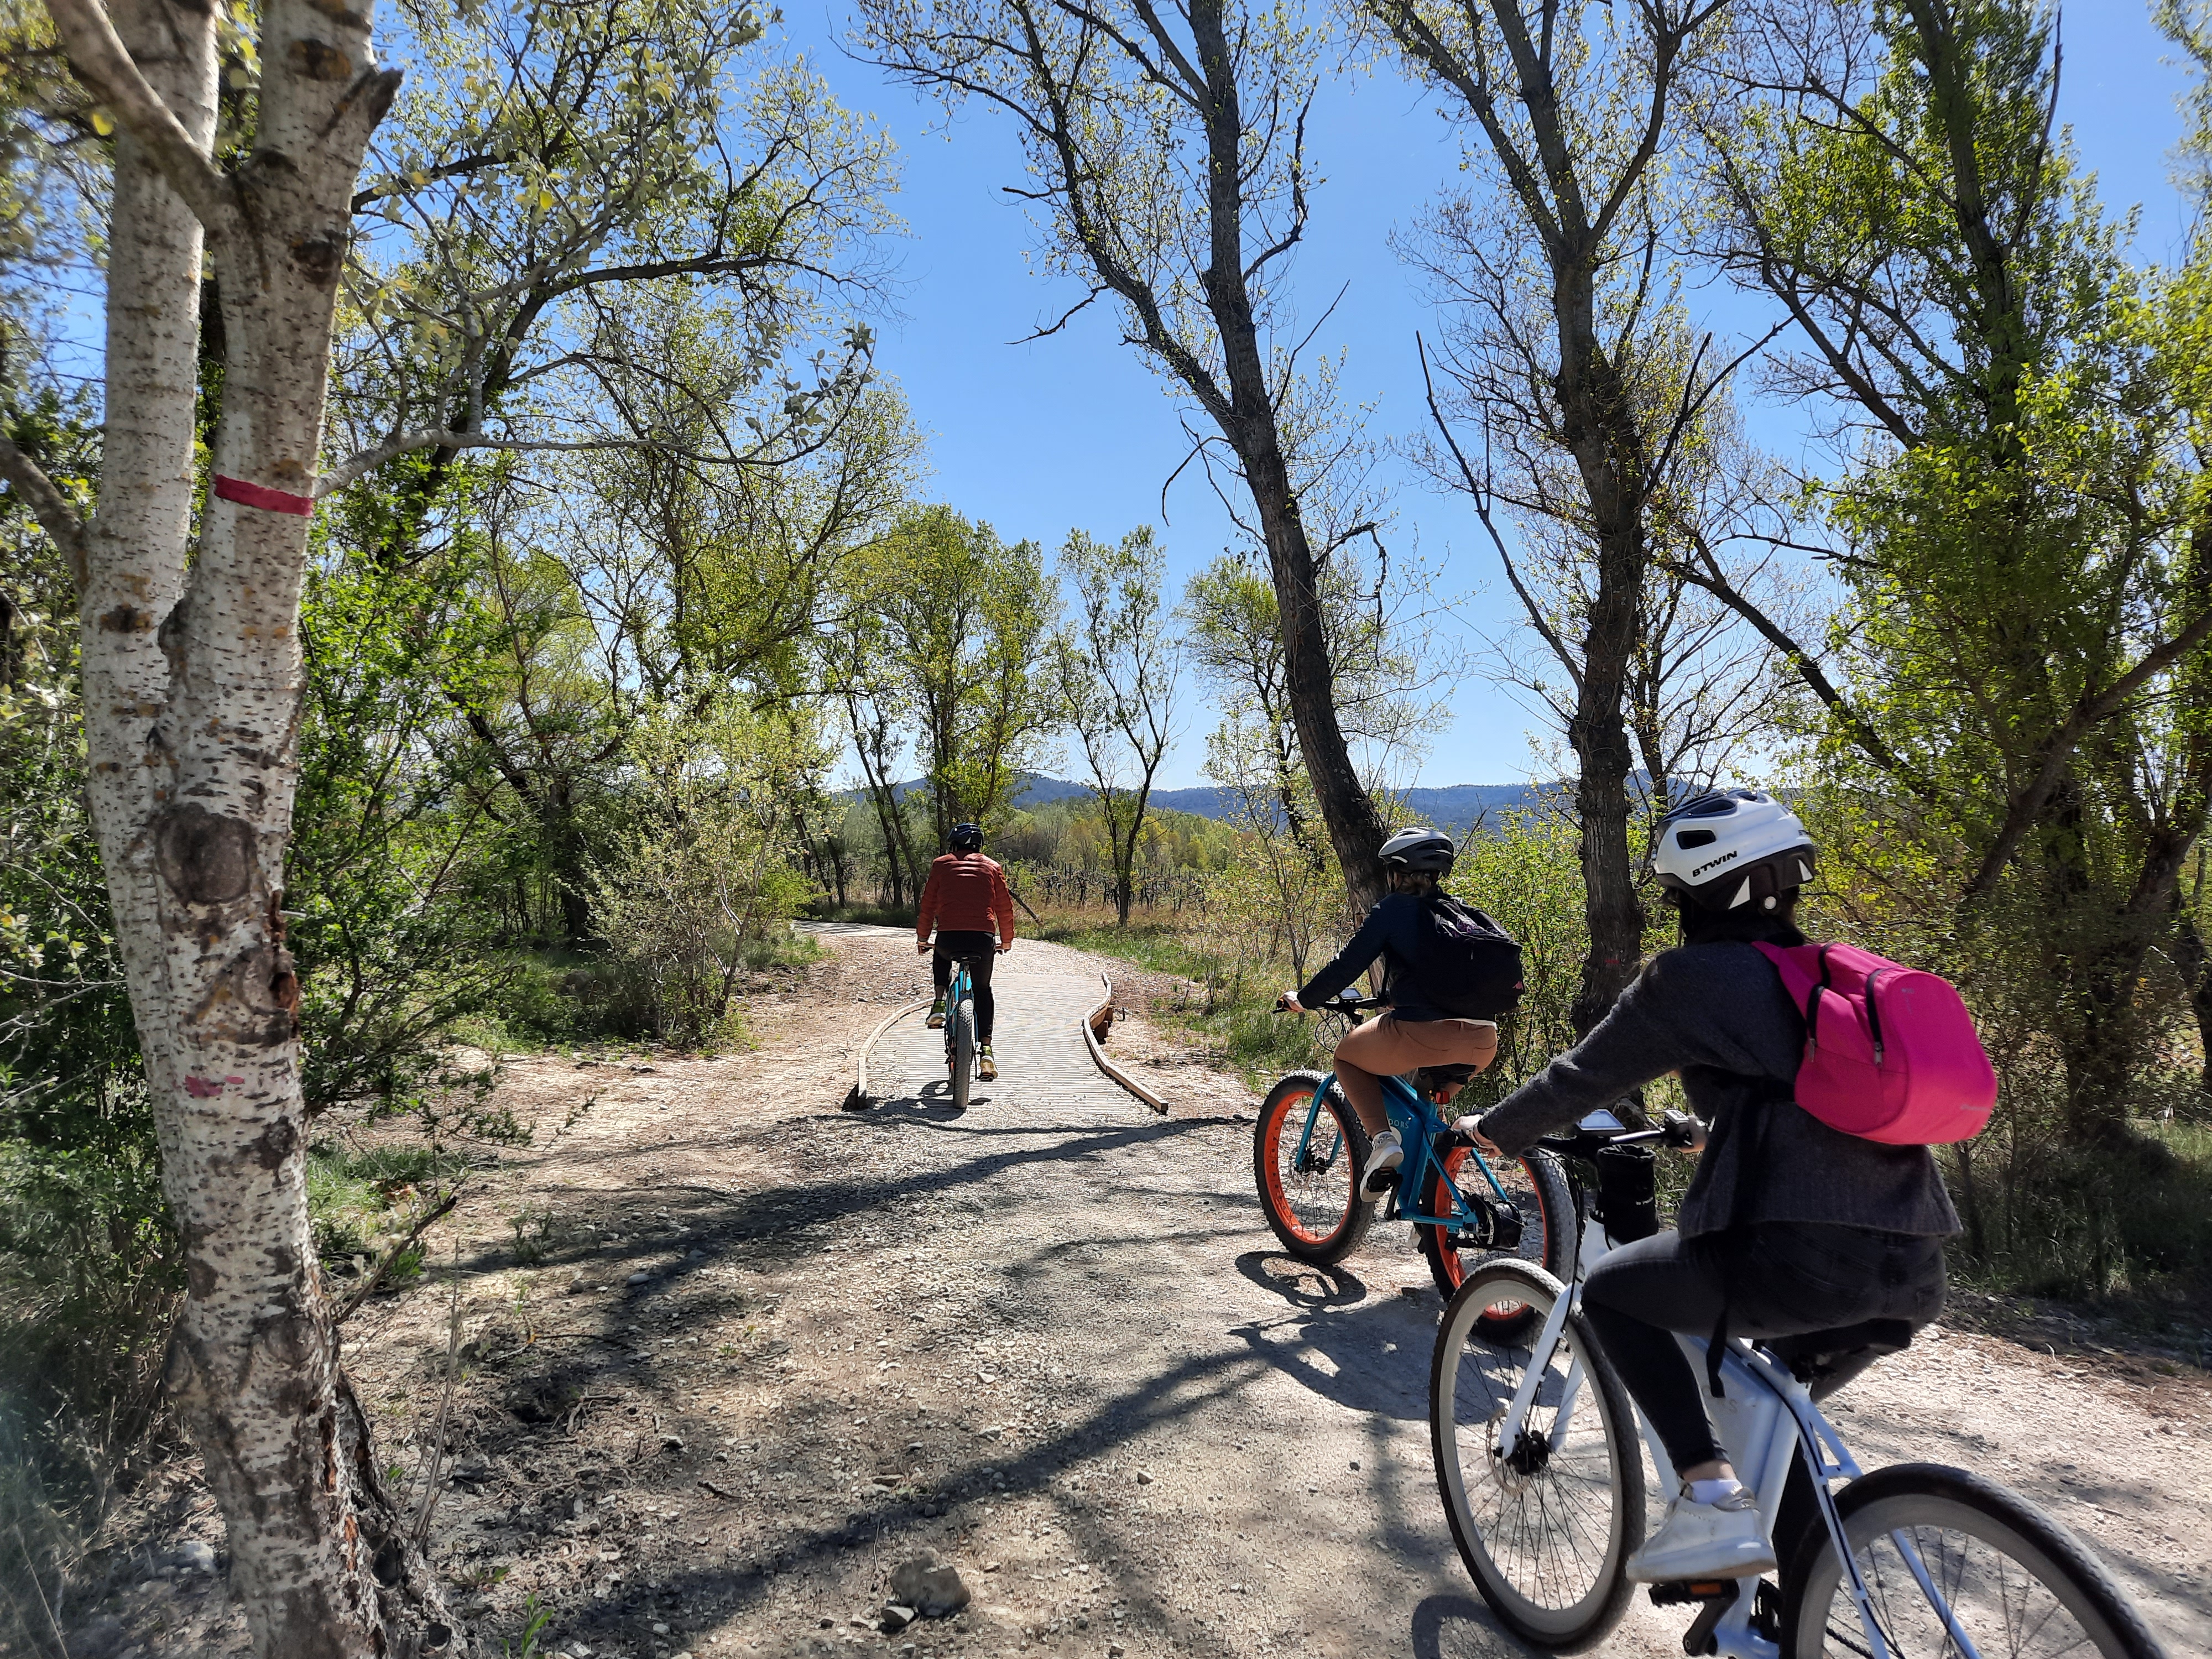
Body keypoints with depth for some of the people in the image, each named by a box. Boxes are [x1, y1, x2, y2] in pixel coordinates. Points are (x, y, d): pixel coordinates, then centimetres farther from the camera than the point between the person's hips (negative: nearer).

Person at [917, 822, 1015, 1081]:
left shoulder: (941, 864, 15)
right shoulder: (991, 867, 17)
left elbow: (928, 905, 15)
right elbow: (1005, 907, 19)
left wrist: (922, 938, 28)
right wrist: (1007, 941, 32)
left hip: (948, 937, 0)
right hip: (984, 939, 1)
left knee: (941, 957, 36)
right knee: (983, 990, 19)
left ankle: (939, 1003, 16)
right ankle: (985, 1049, 5)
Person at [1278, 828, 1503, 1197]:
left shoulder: (1394, 909, 3)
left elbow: (1347, 965, 1)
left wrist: (1302, 999, 17)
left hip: (1423, 1034, -6)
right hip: (1484, 1043, 6)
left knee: (1347, 1055, 20)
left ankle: (1381, 1136, -1)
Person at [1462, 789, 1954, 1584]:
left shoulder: (1693, 977, -2)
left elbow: (1584, 1076, 7)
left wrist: (1492, 1131, 24)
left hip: (1801, 1259, -8)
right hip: (1914, 1273, 8)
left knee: (1611, 1292, 12)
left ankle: (1712, 1499, -1)